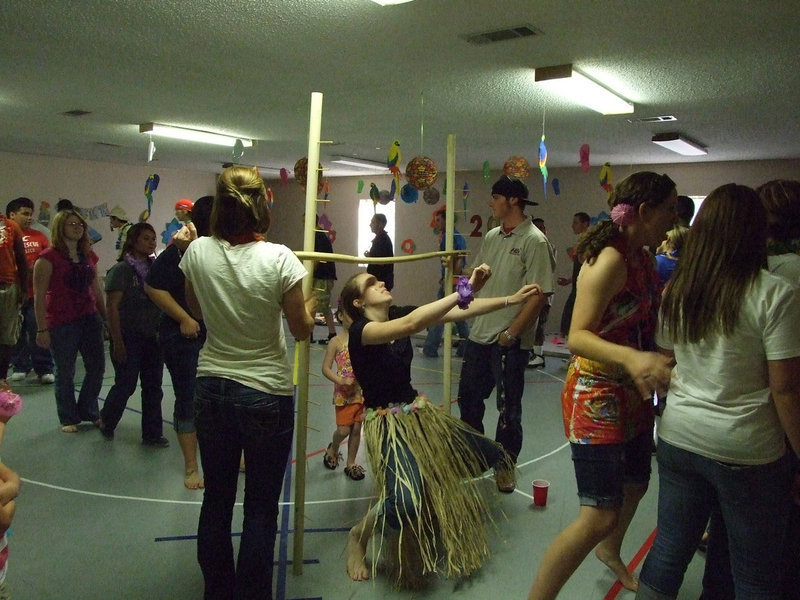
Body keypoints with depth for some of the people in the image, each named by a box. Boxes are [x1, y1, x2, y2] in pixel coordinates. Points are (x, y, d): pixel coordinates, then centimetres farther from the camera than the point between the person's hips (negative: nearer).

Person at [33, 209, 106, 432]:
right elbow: (39, 296, -10)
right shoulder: (49, 257, -9)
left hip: (89, 319, 6)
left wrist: (105, 317, 17)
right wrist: (42, 329, -13)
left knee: (97, 367, 9)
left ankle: (89, 411, 28)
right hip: (62, 324, -5)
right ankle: (68, 419, 21)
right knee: (65, 373, 6)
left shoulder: (89, 256, 9)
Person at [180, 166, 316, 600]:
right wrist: (309, 306, 11)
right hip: (267, 393, -4)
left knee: (216, 499, 19)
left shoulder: (197, 252, -7)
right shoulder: (278, 258, -18)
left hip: (211, 388, 4)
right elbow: (302, 330, -7)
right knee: (261, 508, 10)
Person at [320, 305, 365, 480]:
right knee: (343, 430, -2)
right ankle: (333, 449, 32)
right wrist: (341, 381, -20)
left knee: (357, 428, 9)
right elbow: (326, 368, -8)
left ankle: (351, 463, 25)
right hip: (344, 394, -3)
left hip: (362, 392, 3)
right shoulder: (336, 342, -8)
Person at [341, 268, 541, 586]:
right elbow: (411, 325, -37)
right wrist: (464, 289, -38)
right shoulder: (360, 330, -18)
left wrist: (511, 299, -7)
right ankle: (357, 537, 1)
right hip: (388, 424, -8)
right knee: (407, 503, -32)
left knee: (494, 458, 10)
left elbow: (459, 312, -1)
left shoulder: (397, 313, 3)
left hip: (419, 413, 8)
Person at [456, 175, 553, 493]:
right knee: (468, 396, 17)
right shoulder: (492, 237, 10)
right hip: (479, 334, 7)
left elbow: (540, 294, -17)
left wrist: (512, 333, -18)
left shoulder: (534, 240, -12)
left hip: (510, 340, -7)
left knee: (508, 407, 6)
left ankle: (505, 466, 24)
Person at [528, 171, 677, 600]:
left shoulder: (644, 258, 7)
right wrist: (631, 357, -41)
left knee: (636, 484, 26)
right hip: (596, 396, -9)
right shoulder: (610, 259, -21)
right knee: (601, 514, -11)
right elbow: (577, 337, -27)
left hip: (634, 393, 10)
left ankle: (610, 551, 55)